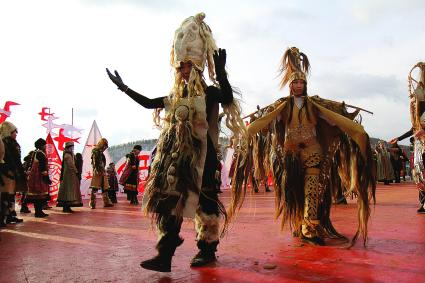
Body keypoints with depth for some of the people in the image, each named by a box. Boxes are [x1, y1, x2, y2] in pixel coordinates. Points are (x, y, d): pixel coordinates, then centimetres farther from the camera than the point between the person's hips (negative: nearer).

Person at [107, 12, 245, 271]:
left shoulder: (209, 93, -2)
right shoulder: (176, 96, 17)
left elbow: (228, 98, -22)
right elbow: (148, 103, 23)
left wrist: (220, 73, -31)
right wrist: (124, 87, 23)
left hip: (200, 155, -6)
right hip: (175, 155, 7)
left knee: (203, 200, 0)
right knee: (168, 199, -1)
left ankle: (208, 250, 17)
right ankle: (165, 255, 2)